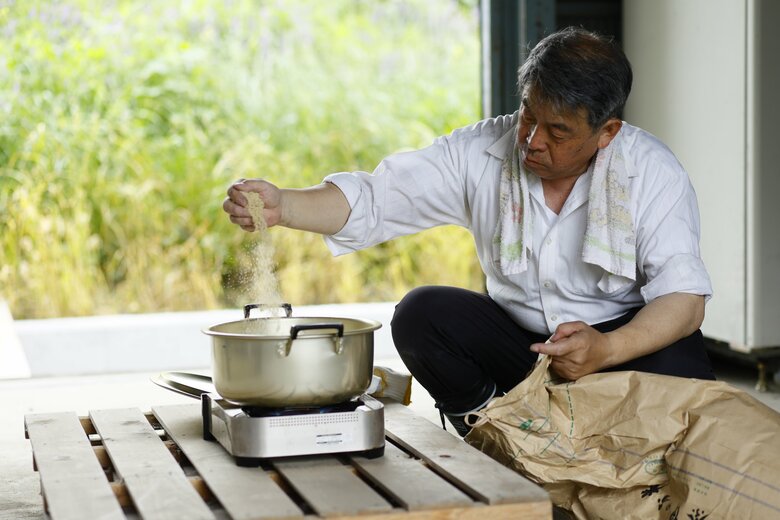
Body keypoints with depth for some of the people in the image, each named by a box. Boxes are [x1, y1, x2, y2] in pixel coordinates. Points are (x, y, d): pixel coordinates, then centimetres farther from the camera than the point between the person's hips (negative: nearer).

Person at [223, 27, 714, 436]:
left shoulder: (653, 173, -14)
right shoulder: (484, 151, -8)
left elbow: (684, 297, -21)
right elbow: (374, 198, -13)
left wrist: (605, 349, -40)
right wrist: (282, 206, -31)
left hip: (629, 341, -2)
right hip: (518, 341, 3)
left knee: (677, 365, -35)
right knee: (421, 313, -22)